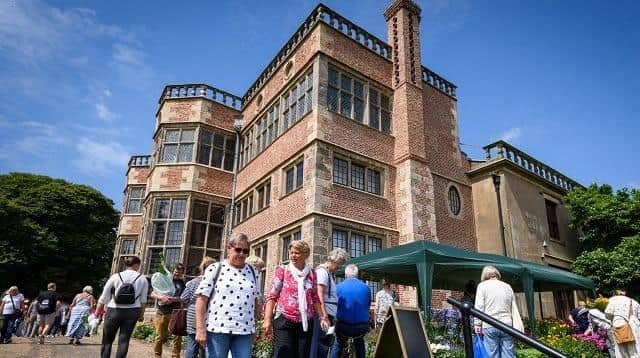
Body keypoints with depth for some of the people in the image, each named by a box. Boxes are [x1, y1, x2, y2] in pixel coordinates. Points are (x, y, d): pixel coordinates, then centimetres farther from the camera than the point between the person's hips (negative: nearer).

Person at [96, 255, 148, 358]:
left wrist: (98, 310, 15)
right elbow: (143, 300, 2)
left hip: (114, 311, 0)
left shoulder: (115, 277, -1)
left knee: (107, 340, 13)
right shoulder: (142, 279, 0)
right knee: (124, 339, 6)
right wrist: (141, 314, 11)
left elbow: (104, 297, 3)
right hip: (132, 312, 0)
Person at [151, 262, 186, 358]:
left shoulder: (182, 283, 7)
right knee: (160, 337, 7)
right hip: (161, 313, 0)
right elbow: (152, 294, 3)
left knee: (177, 337, -3)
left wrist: (173, 299, -19)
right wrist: (161, 297, -16)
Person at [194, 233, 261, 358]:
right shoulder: (215, 269, 0)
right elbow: (201, 299, -4)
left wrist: (255, 328, 13)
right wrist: (200, 329, -9)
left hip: (245, 331, 3)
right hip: (217, 329, -3)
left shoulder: (252, 272, 11)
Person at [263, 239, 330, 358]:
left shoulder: (311, 273, 10)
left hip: (306, 322, 4)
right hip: (284, 321, -3)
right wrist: (267, 319, -11)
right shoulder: (282, 270, 1)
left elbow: (315, 298, 14)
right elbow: (272, 296, -3)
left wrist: (322, 317, 8)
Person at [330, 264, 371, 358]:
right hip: (362, 327, 2)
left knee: (337, 346, 23)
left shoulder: (339, 287, -5)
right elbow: (368, 305, 12)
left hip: (343, 327, -2)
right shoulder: (366, 288, 0)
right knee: (359, 345, 31)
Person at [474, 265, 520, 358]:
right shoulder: (508, 286, 15)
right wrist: (518, 329, 16)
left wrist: (477, 324, 1)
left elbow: (479, 307, -3)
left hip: (490, 326, -3)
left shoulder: (482, 285, 3)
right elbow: (514, 309, 14)